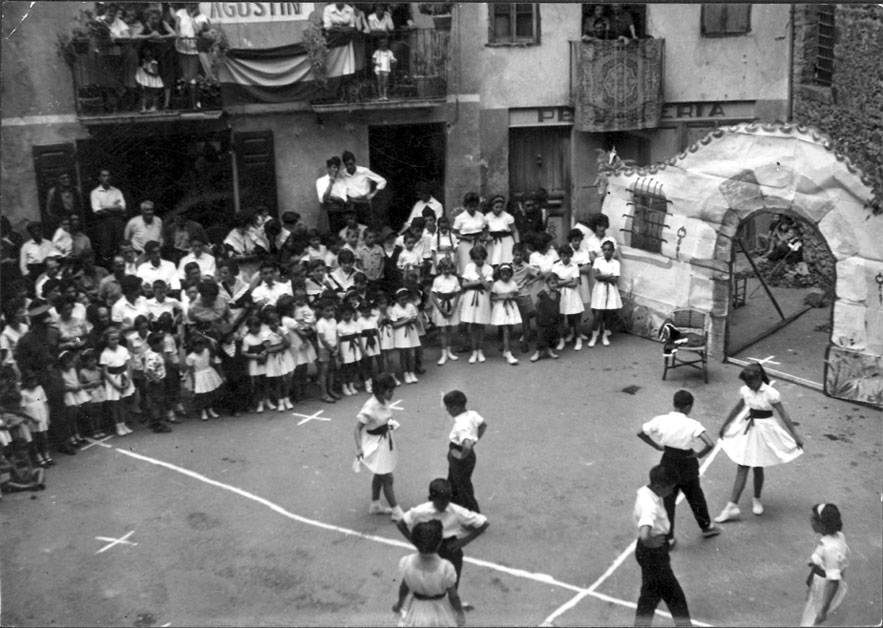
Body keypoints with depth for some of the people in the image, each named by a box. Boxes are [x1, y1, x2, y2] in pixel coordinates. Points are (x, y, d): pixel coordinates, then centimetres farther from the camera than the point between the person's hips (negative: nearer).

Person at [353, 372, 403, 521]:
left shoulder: (384, 402, -7)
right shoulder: (370, 407, -29)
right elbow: (357, 429, -23)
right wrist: (359, 448, -31)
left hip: (386, 441, 8)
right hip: (376, 446, -8)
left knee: (379, 475, 23)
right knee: (387, 479, 1)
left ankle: (375, 506, 40)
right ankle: (396, 512, 13)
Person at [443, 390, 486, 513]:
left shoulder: (461, 426, -34)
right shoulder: (472, 414, -8)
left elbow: (467, 446, -46)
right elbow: (484, 425, 10)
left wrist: (461, 456, -27)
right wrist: (474, 440, 11)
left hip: (461, 461, -9)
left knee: (463, 489, 11)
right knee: (452, 485, 28)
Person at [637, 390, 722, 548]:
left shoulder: (661, 420, -12)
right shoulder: (692, 424, -20)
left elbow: (640, 433, -4)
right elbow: (710, 444, -29)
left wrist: (657, 446, 5)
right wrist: (699, 454, -10)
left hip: (668, 463, 2)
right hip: (687, 464, -1)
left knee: (668, 500, 14)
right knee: (695, 496, 22)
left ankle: (668, 537, 18)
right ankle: (706, 526, 43)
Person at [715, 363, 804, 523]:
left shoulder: (771, 394, -18)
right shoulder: (744, 391, -4)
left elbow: (784, 416, -12)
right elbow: (737, 409, 13)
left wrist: (796, 437, -10)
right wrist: (725, 425, 22)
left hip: (763, 430, -4)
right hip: (746, 429, 4)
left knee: (757, 467, 9)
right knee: (741, 468, 3)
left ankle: (756, 500, 33)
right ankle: (732, 506, 4)